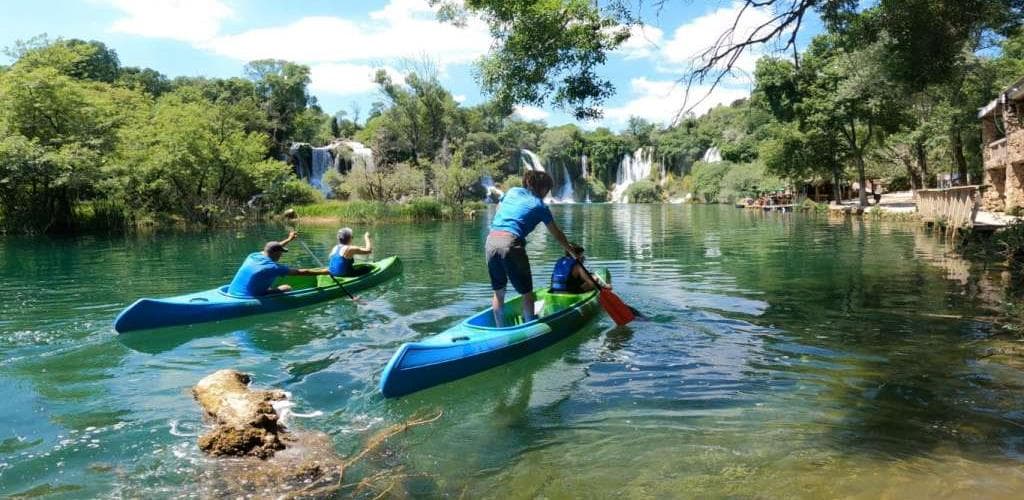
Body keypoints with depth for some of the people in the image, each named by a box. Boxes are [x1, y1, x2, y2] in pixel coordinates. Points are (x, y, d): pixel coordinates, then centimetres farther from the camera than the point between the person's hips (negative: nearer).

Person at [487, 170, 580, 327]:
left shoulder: (512, 192, 21)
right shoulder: (539, 206, 11)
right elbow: (557, 234, 20)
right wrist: (573, 252, 33)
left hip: (490, 241, 5)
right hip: (511, 242, -5)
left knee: (498, 292, 18)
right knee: (526, 293, 9)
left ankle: (500, 330, 23)